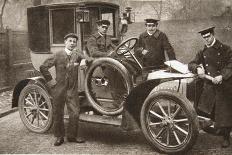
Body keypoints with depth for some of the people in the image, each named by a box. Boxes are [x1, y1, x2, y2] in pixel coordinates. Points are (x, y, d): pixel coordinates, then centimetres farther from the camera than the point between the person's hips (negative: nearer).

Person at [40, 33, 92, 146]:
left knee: (75, 113, 1)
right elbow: (43, 67, 0)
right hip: (59, 89, -1)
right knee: (58, 114, 8)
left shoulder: (77, 55, 4)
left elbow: (89, 61, -4)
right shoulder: (58, 55, -3)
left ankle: (72, 136, 19)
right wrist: (50, 80, -4)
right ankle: (59, 137, 24)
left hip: (72, 90, 2)